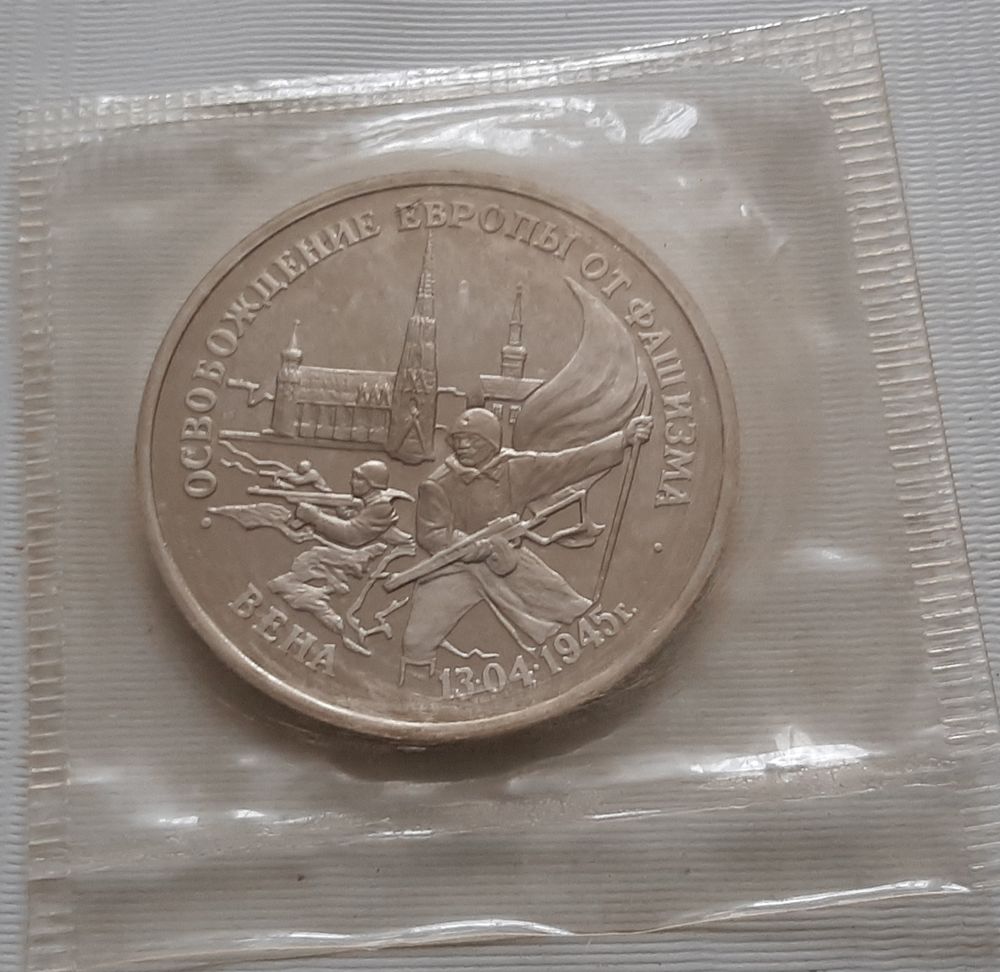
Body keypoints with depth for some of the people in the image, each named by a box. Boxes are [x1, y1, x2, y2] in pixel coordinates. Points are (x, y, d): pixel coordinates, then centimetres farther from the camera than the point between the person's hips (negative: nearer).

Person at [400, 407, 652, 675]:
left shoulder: (517, 469, -9)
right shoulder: (437, 486, -17)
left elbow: (572, 462, -10)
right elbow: (431, 535, -22)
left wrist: (623, 440, -17)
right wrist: (487, 547, -30)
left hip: (508, 561, 2)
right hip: (456, 567, -2)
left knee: (575, 612, 6)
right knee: (417, 642, -9)